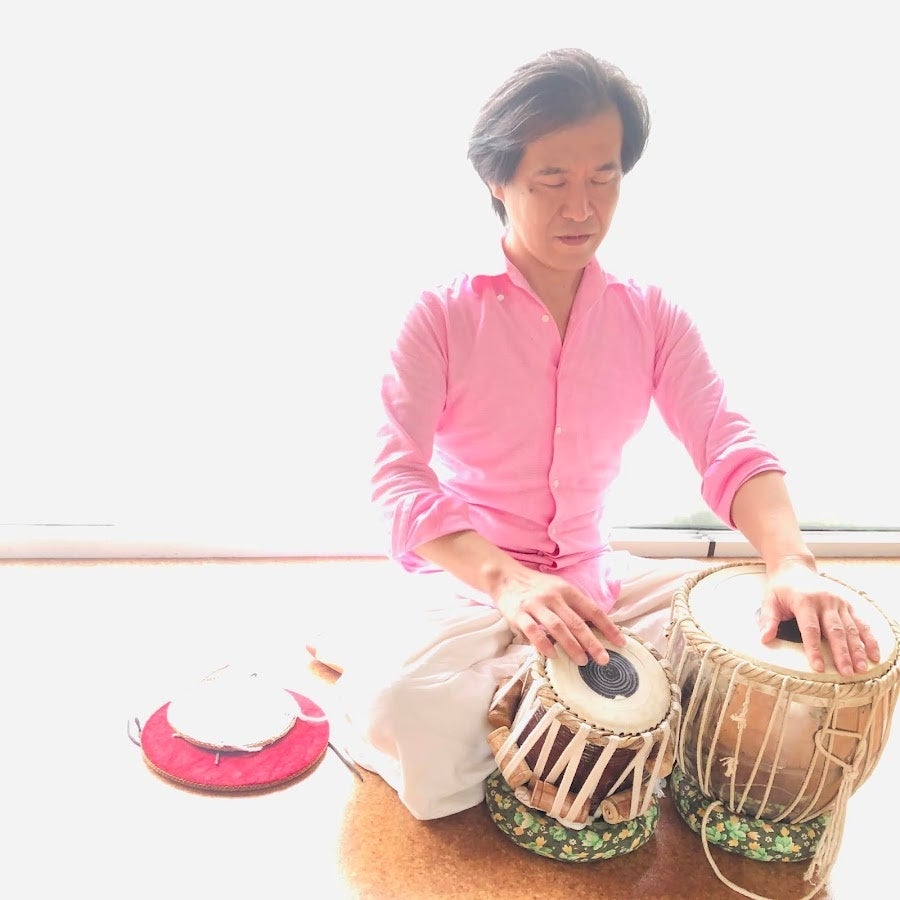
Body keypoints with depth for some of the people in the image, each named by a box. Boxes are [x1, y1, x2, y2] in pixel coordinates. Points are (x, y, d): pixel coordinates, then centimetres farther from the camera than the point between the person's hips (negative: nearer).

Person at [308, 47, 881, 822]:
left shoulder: (651, 317, 3)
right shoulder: (444, 315, -8)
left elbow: (729, 448, -8)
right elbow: (398, 476, -17)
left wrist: (790, 563, -29)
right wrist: (506, 580, -34)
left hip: (590, 572, 5)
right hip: (465, 574, -4)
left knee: (754, 621, -18)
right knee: (409, 715, -34)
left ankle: (501, 681, -13)